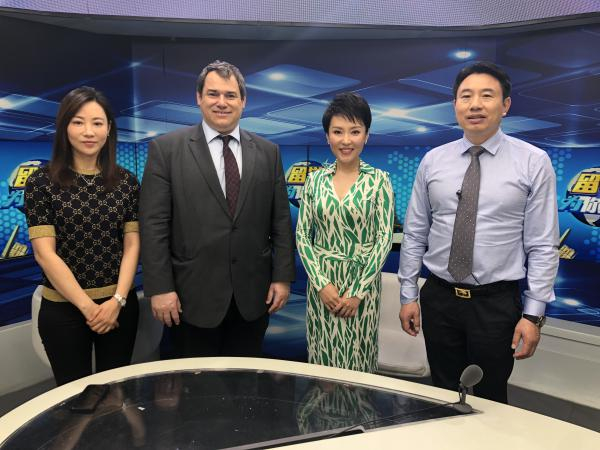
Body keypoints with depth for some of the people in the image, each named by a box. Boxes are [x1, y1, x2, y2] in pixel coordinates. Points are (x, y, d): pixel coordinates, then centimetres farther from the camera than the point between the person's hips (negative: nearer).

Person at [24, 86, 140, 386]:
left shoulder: (126, 182, 1)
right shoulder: (42, 182, -6)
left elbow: (132, 245, 1)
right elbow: (44, 253, -10)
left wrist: (117, 301, -10)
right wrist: (88, 306, -13)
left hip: (120, 305, 2)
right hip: (63, 308, -2)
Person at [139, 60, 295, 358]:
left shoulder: (267, 152, 5)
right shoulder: (167, 149, -3)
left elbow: (281, 221, 5)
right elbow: (154, 224, -6)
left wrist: (283, 277, 1)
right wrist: (160, 288, -10)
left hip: (252, 296, 3)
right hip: (193, 297, -2)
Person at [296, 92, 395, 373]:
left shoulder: (378, 180, -4)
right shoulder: (315, 180, 2)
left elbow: (384, 239, -7)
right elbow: (302, 236, 1)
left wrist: (357, 292, -11)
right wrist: (322, 284, -9)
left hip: (363, 282, -2)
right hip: (322, 283, 2)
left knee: (358, 360, 10)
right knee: (323, 358, 12)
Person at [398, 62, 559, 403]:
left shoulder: (534, 162, -5)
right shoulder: (432, 161, 1)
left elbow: (543, 246, -6)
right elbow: (414, 235, 4)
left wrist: (534, 314, -9)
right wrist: (408, 295, 3)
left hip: (497, 303, -2)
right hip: (439, 298, 2)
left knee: (490, 401, 15)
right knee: (443, 398, 17)